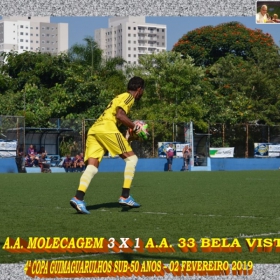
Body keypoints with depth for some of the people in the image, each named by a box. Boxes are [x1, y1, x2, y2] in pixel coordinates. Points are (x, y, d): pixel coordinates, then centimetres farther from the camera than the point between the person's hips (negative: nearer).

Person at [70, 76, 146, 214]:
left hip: (93, 130, 9)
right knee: (131, 158, 1)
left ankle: (78, 198, -21)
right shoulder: (129, 97, 4)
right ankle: (125, 196, -4)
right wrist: (135, 127, -4)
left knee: (92, 166, -2)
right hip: (107, 128, -9)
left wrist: (131, 128, 22)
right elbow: (119, 115, -12)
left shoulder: (120, 97, 32)